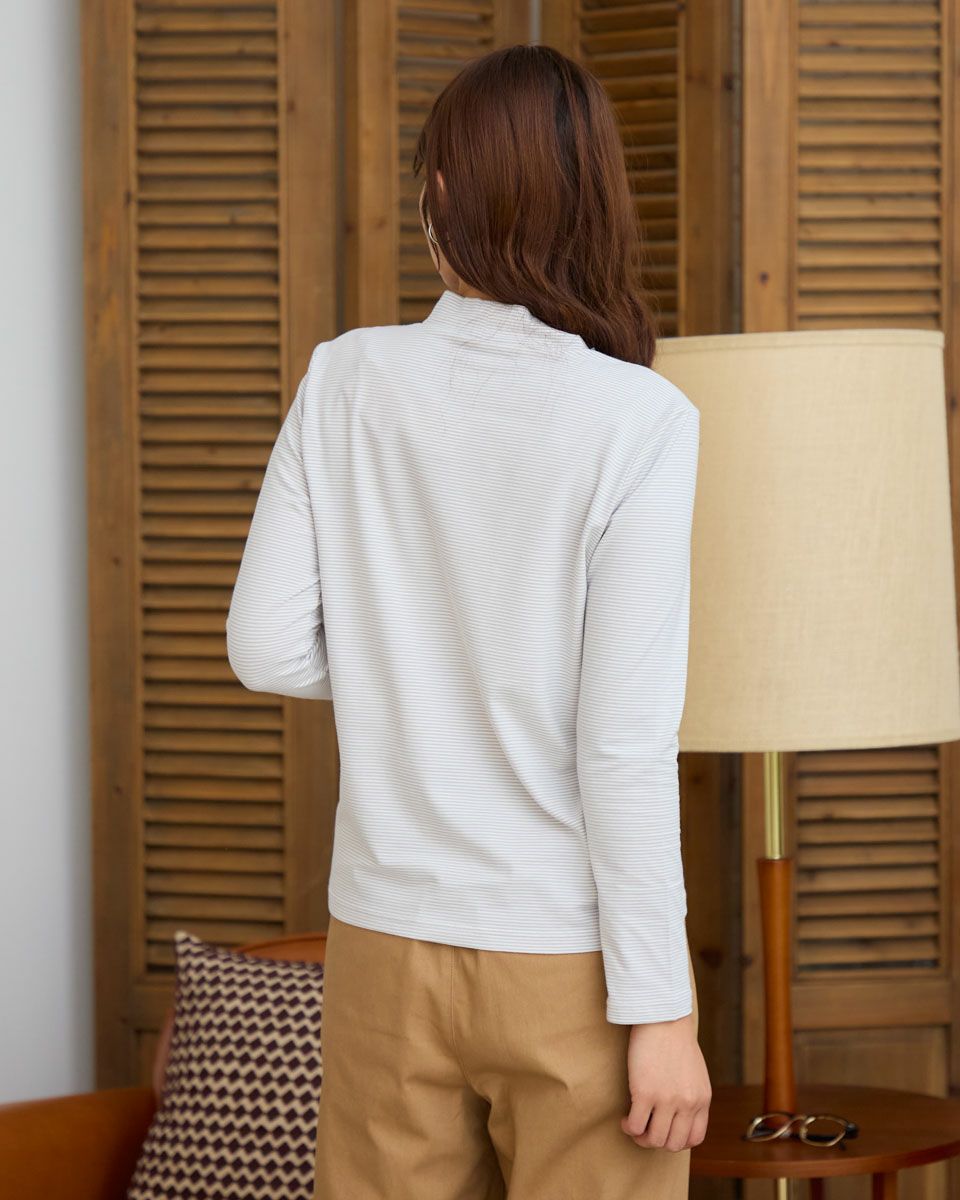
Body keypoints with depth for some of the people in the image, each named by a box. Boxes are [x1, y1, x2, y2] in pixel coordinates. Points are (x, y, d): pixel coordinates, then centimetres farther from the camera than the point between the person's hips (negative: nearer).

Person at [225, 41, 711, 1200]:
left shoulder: (347, 380, -4)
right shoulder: (638, 421, -13)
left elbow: (266, 648, -2)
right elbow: (623, 743, -15)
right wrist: (660, 1009, -9)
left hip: (386, 944, 3)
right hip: (569, 958, -3)